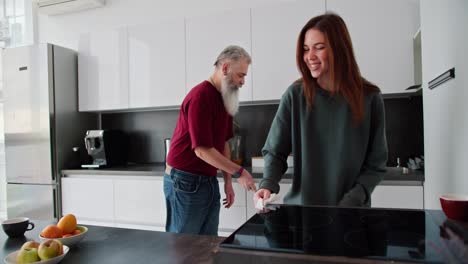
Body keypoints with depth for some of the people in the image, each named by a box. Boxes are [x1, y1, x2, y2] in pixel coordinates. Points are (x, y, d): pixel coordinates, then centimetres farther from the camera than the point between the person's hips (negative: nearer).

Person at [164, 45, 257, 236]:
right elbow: (202, 150, -22)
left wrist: (228, 181, 11)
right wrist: (239, 172, -15)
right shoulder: (200, 97, -18)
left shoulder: (225, 99, 9)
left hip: (209, 182, 8)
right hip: (185, 182, -8)